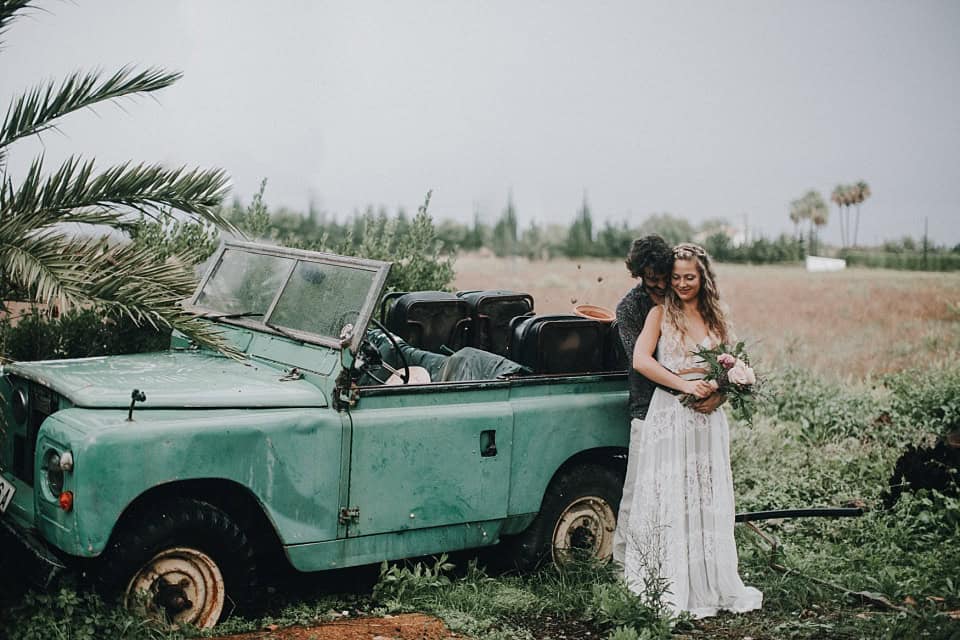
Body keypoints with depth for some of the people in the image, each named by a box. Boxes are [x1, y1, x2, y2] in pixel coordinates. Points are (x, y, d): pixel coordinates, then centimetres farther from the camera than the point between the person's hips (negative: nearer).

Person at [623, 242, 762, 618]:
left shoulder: (715, 319, 12)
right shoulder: (661, 313, 2)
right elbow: (640, 360, -10)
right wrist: (683, 384, -17)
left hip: (708, 418, 4)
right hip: (669, 417, -4)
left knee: (709, 502, 7)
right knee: (671, 501, -1)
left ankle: (713, 586, 17)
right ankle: (674, 591, 4)